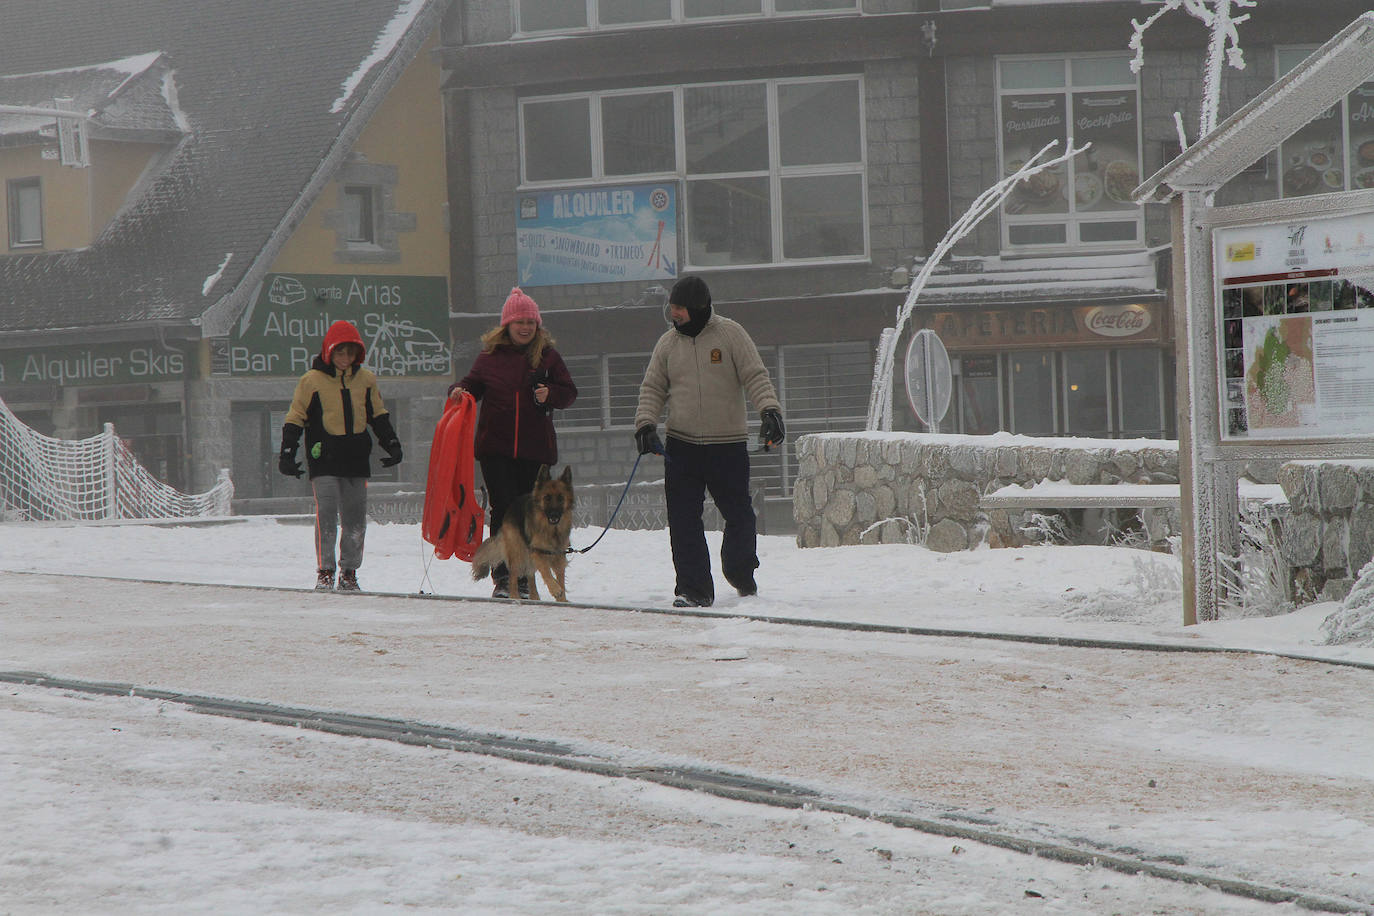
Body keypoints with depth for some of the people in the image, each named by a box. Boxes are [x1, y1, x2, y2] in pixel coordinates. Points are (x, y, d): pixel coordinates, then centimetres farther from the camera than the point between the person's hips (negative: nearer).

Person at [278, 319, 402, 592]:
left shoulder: (366, 380, 10)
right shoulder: (312, 381, -1)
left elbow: (378, 416, 21)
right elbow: (295, 419, 3)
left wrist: (392, 444, 17)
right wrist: (287, 453, -3)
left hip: (356, 461, 4)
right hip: (324, 461, -4)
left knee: (355, 518, 5)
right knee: (326, 515, -11)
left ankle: (349, 571, 15)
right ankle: (325, 571, -5)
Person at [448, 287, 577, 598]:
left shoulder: (547, 357, 6)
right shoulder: (490, 356, 7)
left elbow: (569, 393, 6)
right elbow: (473, 383, 16)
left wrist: (550, 395, -14)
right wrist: (459, 391, -6)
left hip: (535, 448, 1)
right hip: (495, 448, 0)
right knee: (503, 510, -9)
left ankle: (523, 579, 13)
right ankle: (503, 577, -4)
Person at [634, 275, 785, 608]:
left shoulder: (730, 333, -1)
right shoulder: (667, 344, 9)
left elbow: (755, 376, -4)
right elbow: (652, 388, 11)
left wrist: (769, 410, -19)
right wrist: (645, 423, -6)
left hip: (728, 444, -2)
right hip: (681, 445, 2)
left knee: (739, 514, 4)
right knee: (683, 520, -4)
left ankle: (740, 575, 27)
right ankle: (693, 589, 2)